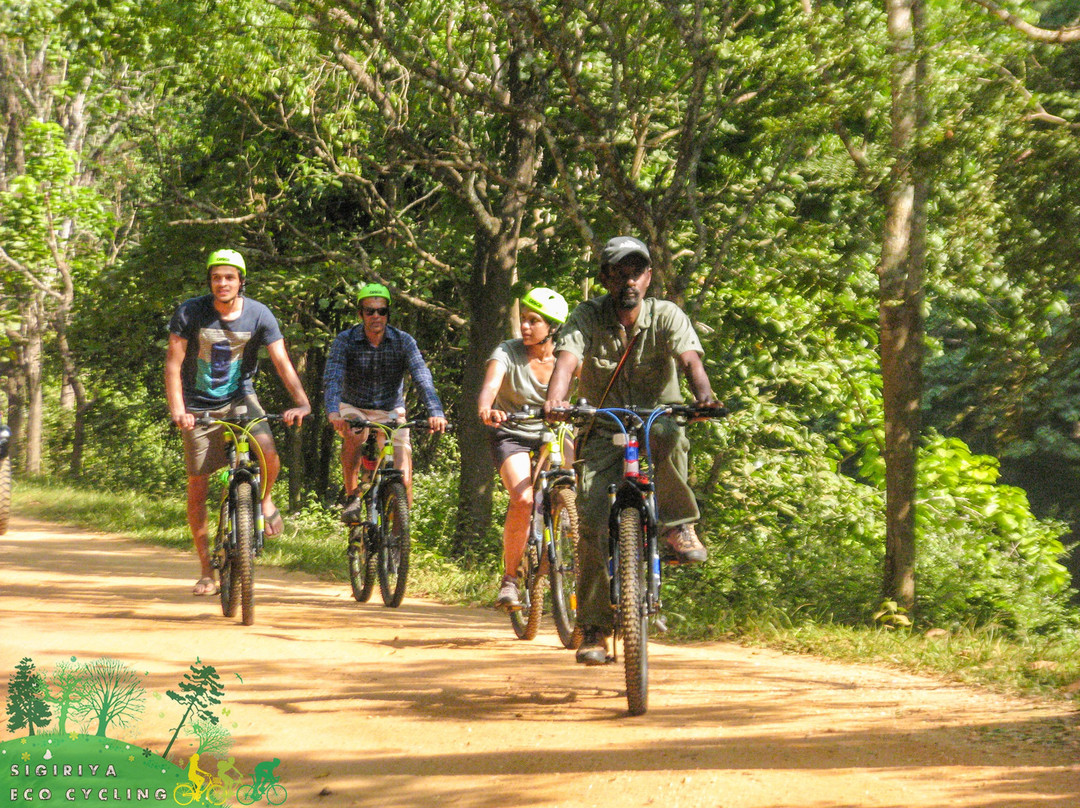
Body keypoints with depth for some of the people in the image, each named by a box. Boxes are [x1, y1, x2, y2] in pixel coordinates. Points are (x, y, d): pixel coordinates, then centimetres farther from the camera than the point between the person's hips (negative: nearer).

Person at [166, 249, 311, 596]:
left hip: (239, 398, 0)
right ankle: (206, 571, 11)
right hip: (200, 406, 0)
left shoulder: (259, 315, -10)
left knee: (269, 455, -28)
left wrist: (301, 402, -29)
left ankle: (265, 499, 8)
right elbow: (174, 362, -14)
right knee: (197, 487, 0)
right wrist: (177, 409, -27)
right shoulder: (190, 312, -13)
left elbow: (281, 361, -14)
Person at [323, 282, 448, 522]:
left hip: (390, 412, 1)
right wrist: (333, 412, -46)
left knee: (403, 478, -14)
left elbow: (422, 378, -23)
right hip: (354, 409, -1)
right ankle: (352, 499, -22)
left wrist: (435, 412, -41)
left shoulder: (403, 342, -12)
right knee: (353, 434, -36)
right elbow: (332, 378, -27)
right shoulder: (345, 341, -14)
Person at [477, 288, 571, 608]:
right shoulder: (507, 352, -14)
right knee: (523, 500, -26)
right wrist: (486, 409, -53)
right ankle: (509, 579, -13)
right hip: (512, 437, -3)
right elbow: (489, 386, -30)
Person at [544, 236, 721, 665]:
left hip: (656, 421, 0)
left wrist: (703, 394, -45)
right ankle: (594, 628, -7)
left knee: (668, 435, -38)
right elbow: (567, 359, -23)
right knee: (592, 520, -17)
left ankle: (678, 527, -18)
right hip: (605, 432, 0)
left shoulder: (667, 316, -6)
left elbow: (690, 358, -22)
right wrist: (554, 399, -45)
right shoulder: (587, 317, -6)